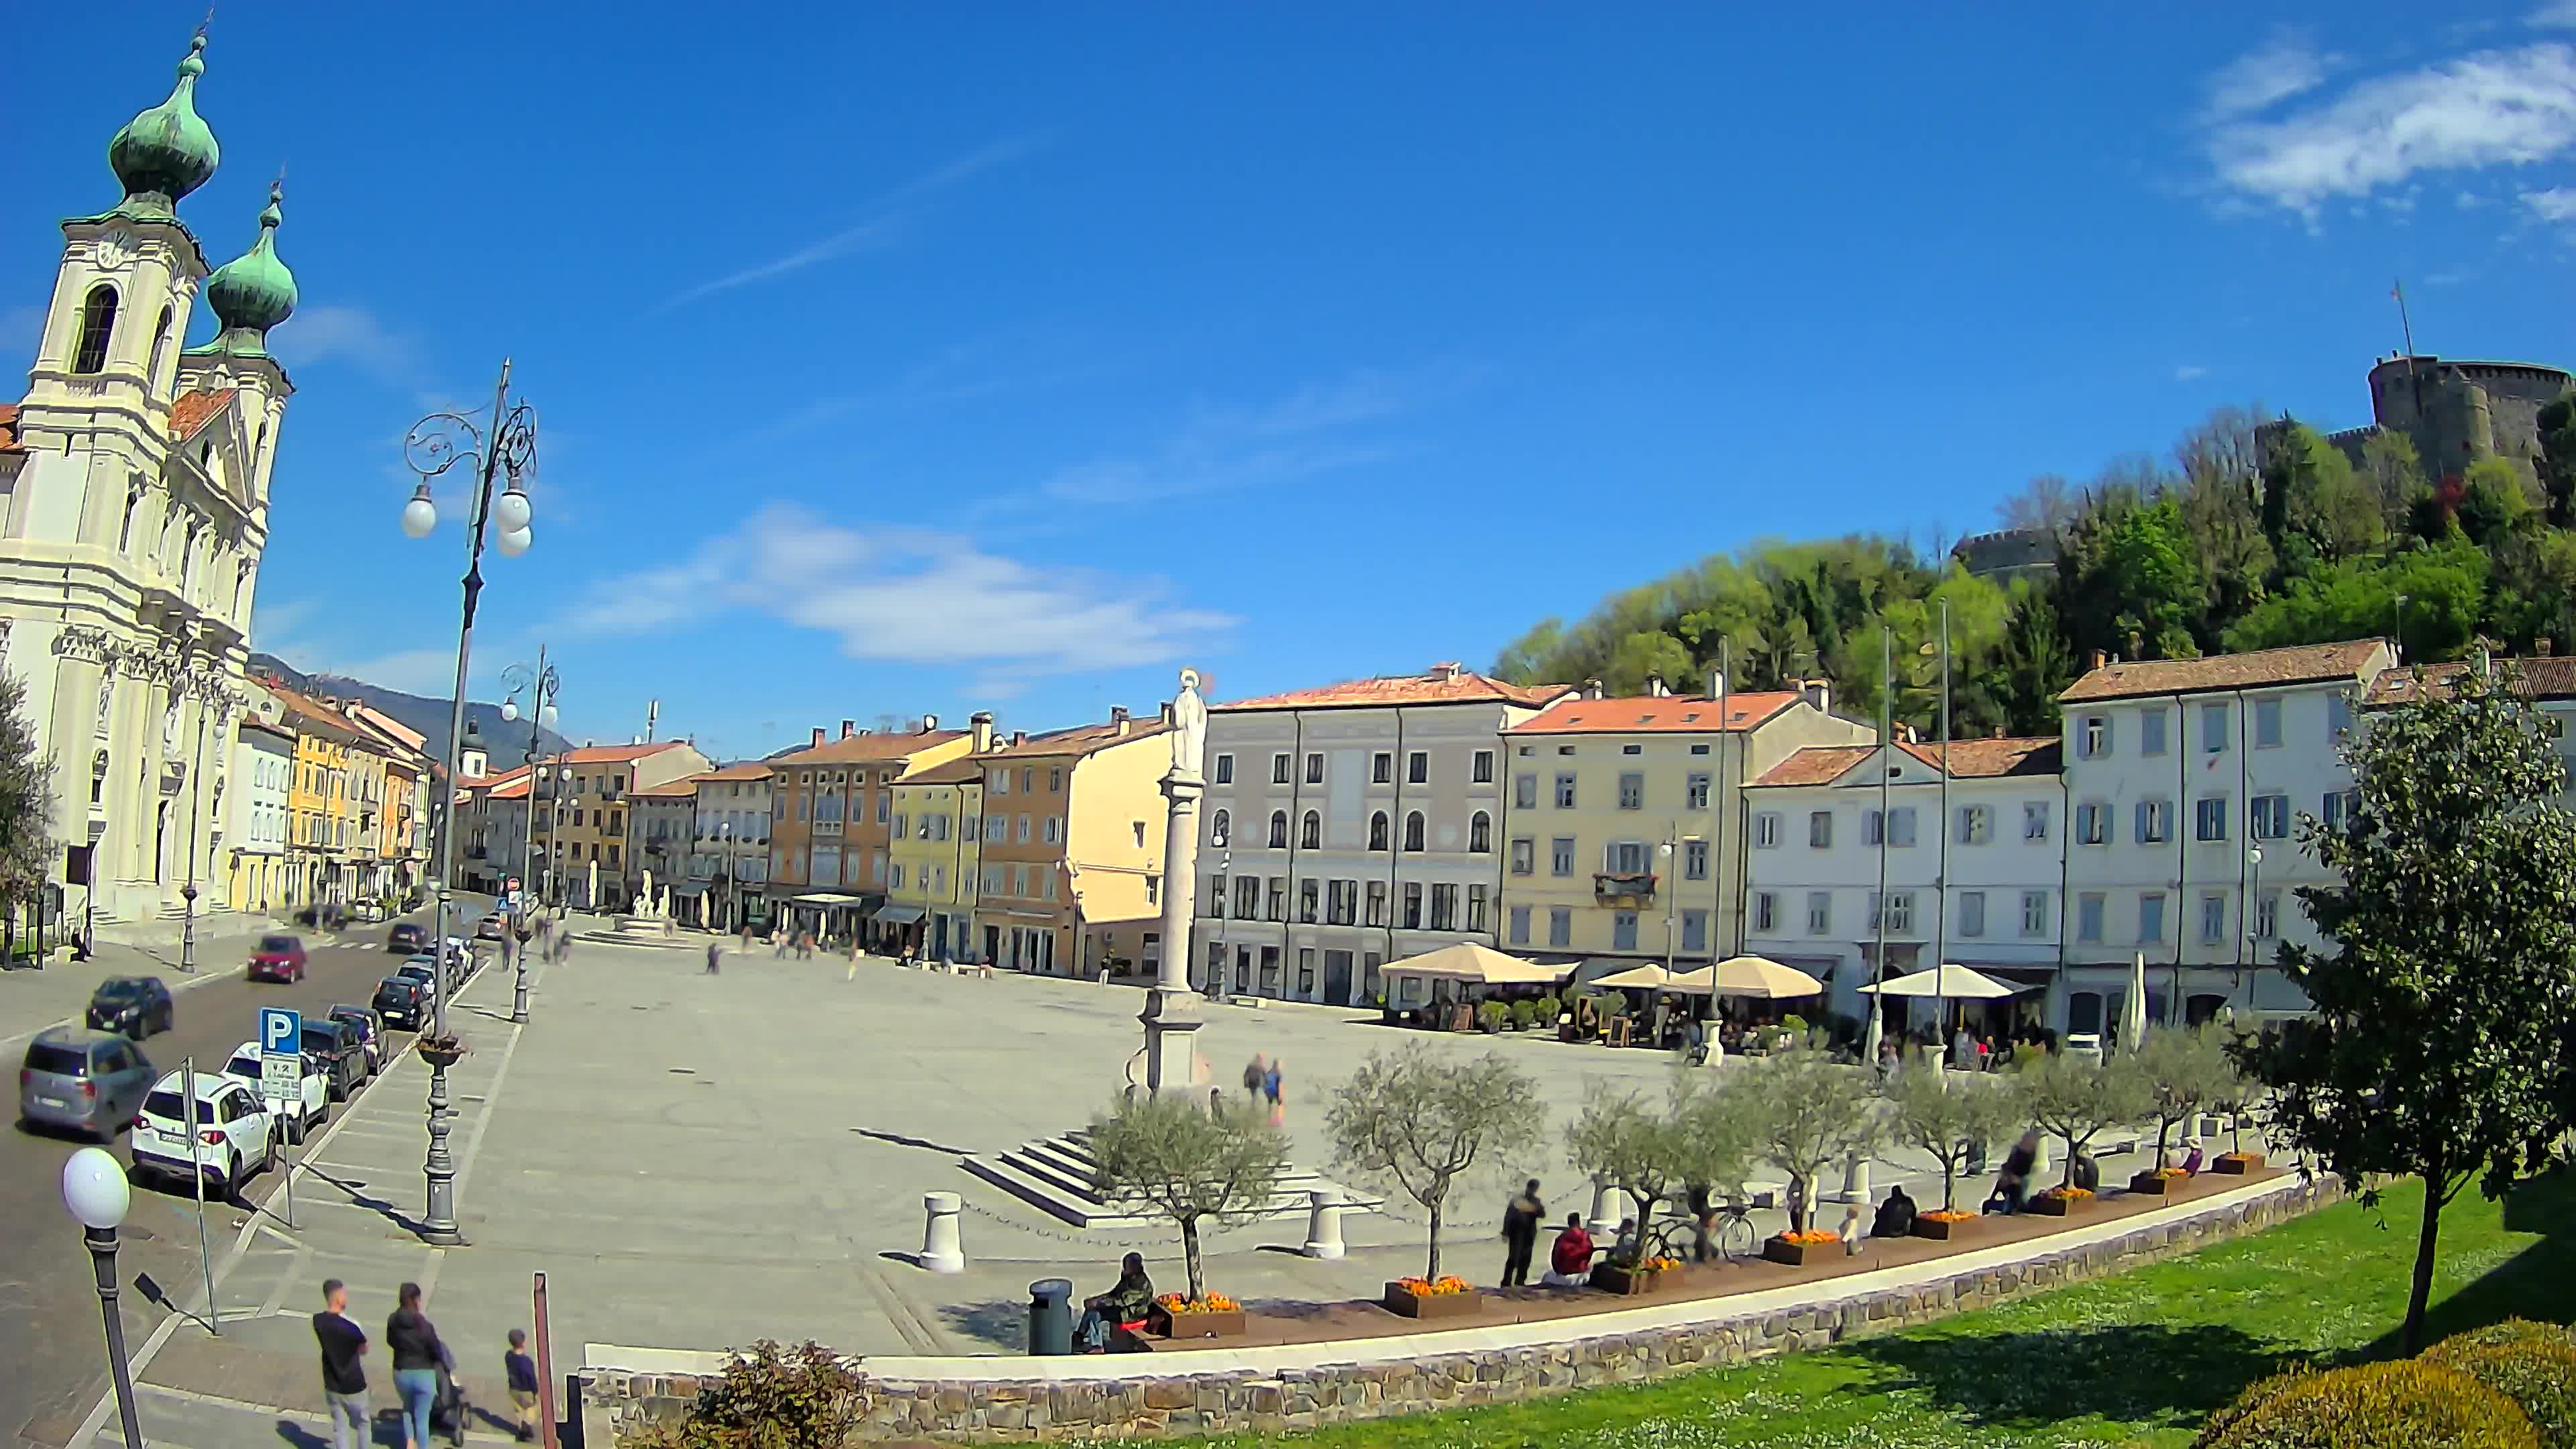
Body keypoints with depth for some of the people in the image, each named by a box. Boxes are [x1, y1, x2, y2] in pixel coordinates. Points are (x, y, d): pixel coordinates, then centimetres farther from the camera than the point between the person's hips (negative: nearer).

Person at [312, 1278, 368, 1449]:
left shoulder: (318, 1321, -11)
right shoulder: (351, 1326, -26)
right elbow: (364, 1351, -9)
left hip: (332, 1385, 5)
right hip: (354, 1386, -5)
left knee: (339, 1427, 16)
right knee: (361, 1424, 18)